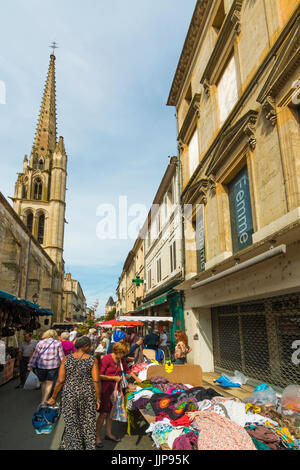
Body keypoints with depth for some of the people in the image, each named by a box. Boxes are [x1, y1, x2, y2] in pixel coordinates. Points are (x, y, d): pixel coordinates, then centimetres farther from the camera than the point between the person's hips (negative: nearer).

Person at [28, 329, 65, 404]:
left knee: (43, 382, 17)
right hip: (53, 365, -1)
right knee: (49, 383, 5)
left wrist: (31, 365, 9)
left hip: (41, 365, 1)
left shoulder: (41, 343, 2)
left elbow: (35, 355, 2)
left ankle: (43, 399, 28)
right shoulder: (58, 343, 2)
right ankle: (44, 400, -5)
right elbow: (61, 356, 3)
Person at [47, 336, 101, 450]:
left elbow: (60, 381, -5)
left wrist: (53, 398, 7)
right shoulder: (92, 360, -10)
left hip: (70, 395, 1)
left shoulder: (66, 359, -7)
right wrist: (98, 399, -2)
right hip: (88, 396, 0)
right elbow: (96, 381, -12)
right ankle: (89, 446, 27)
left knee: (71, 424, 16)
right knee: (88, 423, 16)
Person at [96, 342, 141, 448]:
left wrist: (137, 379, 20)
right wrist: (113, 378, -17)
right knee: (103, 413, -5)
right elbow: (99, 376, -21)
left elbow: (127, 370, 19)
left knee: (111, 411, 11)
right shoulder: (106, 359, -20)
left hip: (114, 389, 7)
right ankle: (97, 437, 9)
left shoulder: (121, 360, 4)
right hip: (104, 389, -7)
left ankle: (108, 433, 26)